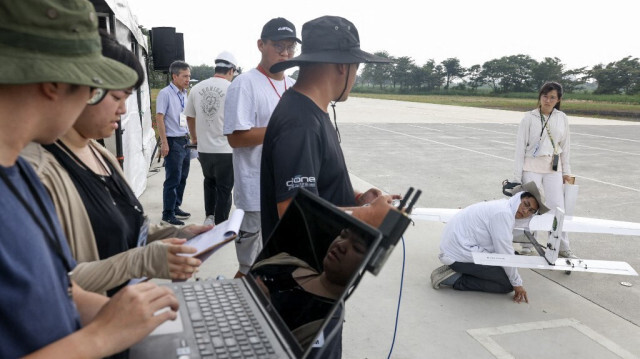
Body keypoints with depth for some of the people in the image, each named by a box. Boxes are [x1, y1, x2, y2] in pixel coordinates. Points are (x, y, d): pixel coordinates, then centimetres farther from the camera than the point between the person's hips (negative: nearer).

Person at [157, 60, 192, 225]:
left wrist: (191, 137, 18)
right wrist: (164, 142, -17)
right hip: (173, 142, -8)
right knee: (173, 179, -3)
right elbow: (159, 118, -13)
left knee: (182, 178, 13)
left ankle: (176, 207, 26)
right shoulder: (165, 93, -10)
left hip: (185, 140, 8)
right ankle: (168, 214, 6)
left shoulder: (184, 94, 13)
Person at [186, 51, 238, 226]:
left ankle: (209, 217, 20)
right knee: (224, 189, 8)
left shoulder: (197, 88, 3)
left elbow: (189, 117, 12)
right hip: (225, 149, -4)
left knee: (209, 182, 27)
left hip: (204, 148, 4)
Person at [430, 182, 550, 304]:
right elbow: (505, 254, -14)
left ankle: (455, 270, 12)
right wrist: (517, 284, -2)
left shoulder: (503, 206, 13)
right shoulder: (503, 213, -18)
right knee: (507, 284, -6)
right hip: (460, 255, -10)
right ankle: (456, 280, -8)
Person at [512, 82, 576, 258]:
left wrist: (566, 171, 10)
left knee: (558, 207, 2)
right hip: (531, 166, -2)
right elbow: (520, 147, -4)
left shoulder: (562, 118, 4)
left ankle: (563, 247, 14)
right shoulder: (529, 118, -5)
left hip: (553, 168, 2)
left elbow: (565, 146, 11)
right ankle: (527, 244, 17)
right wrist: (517, 175, -5)